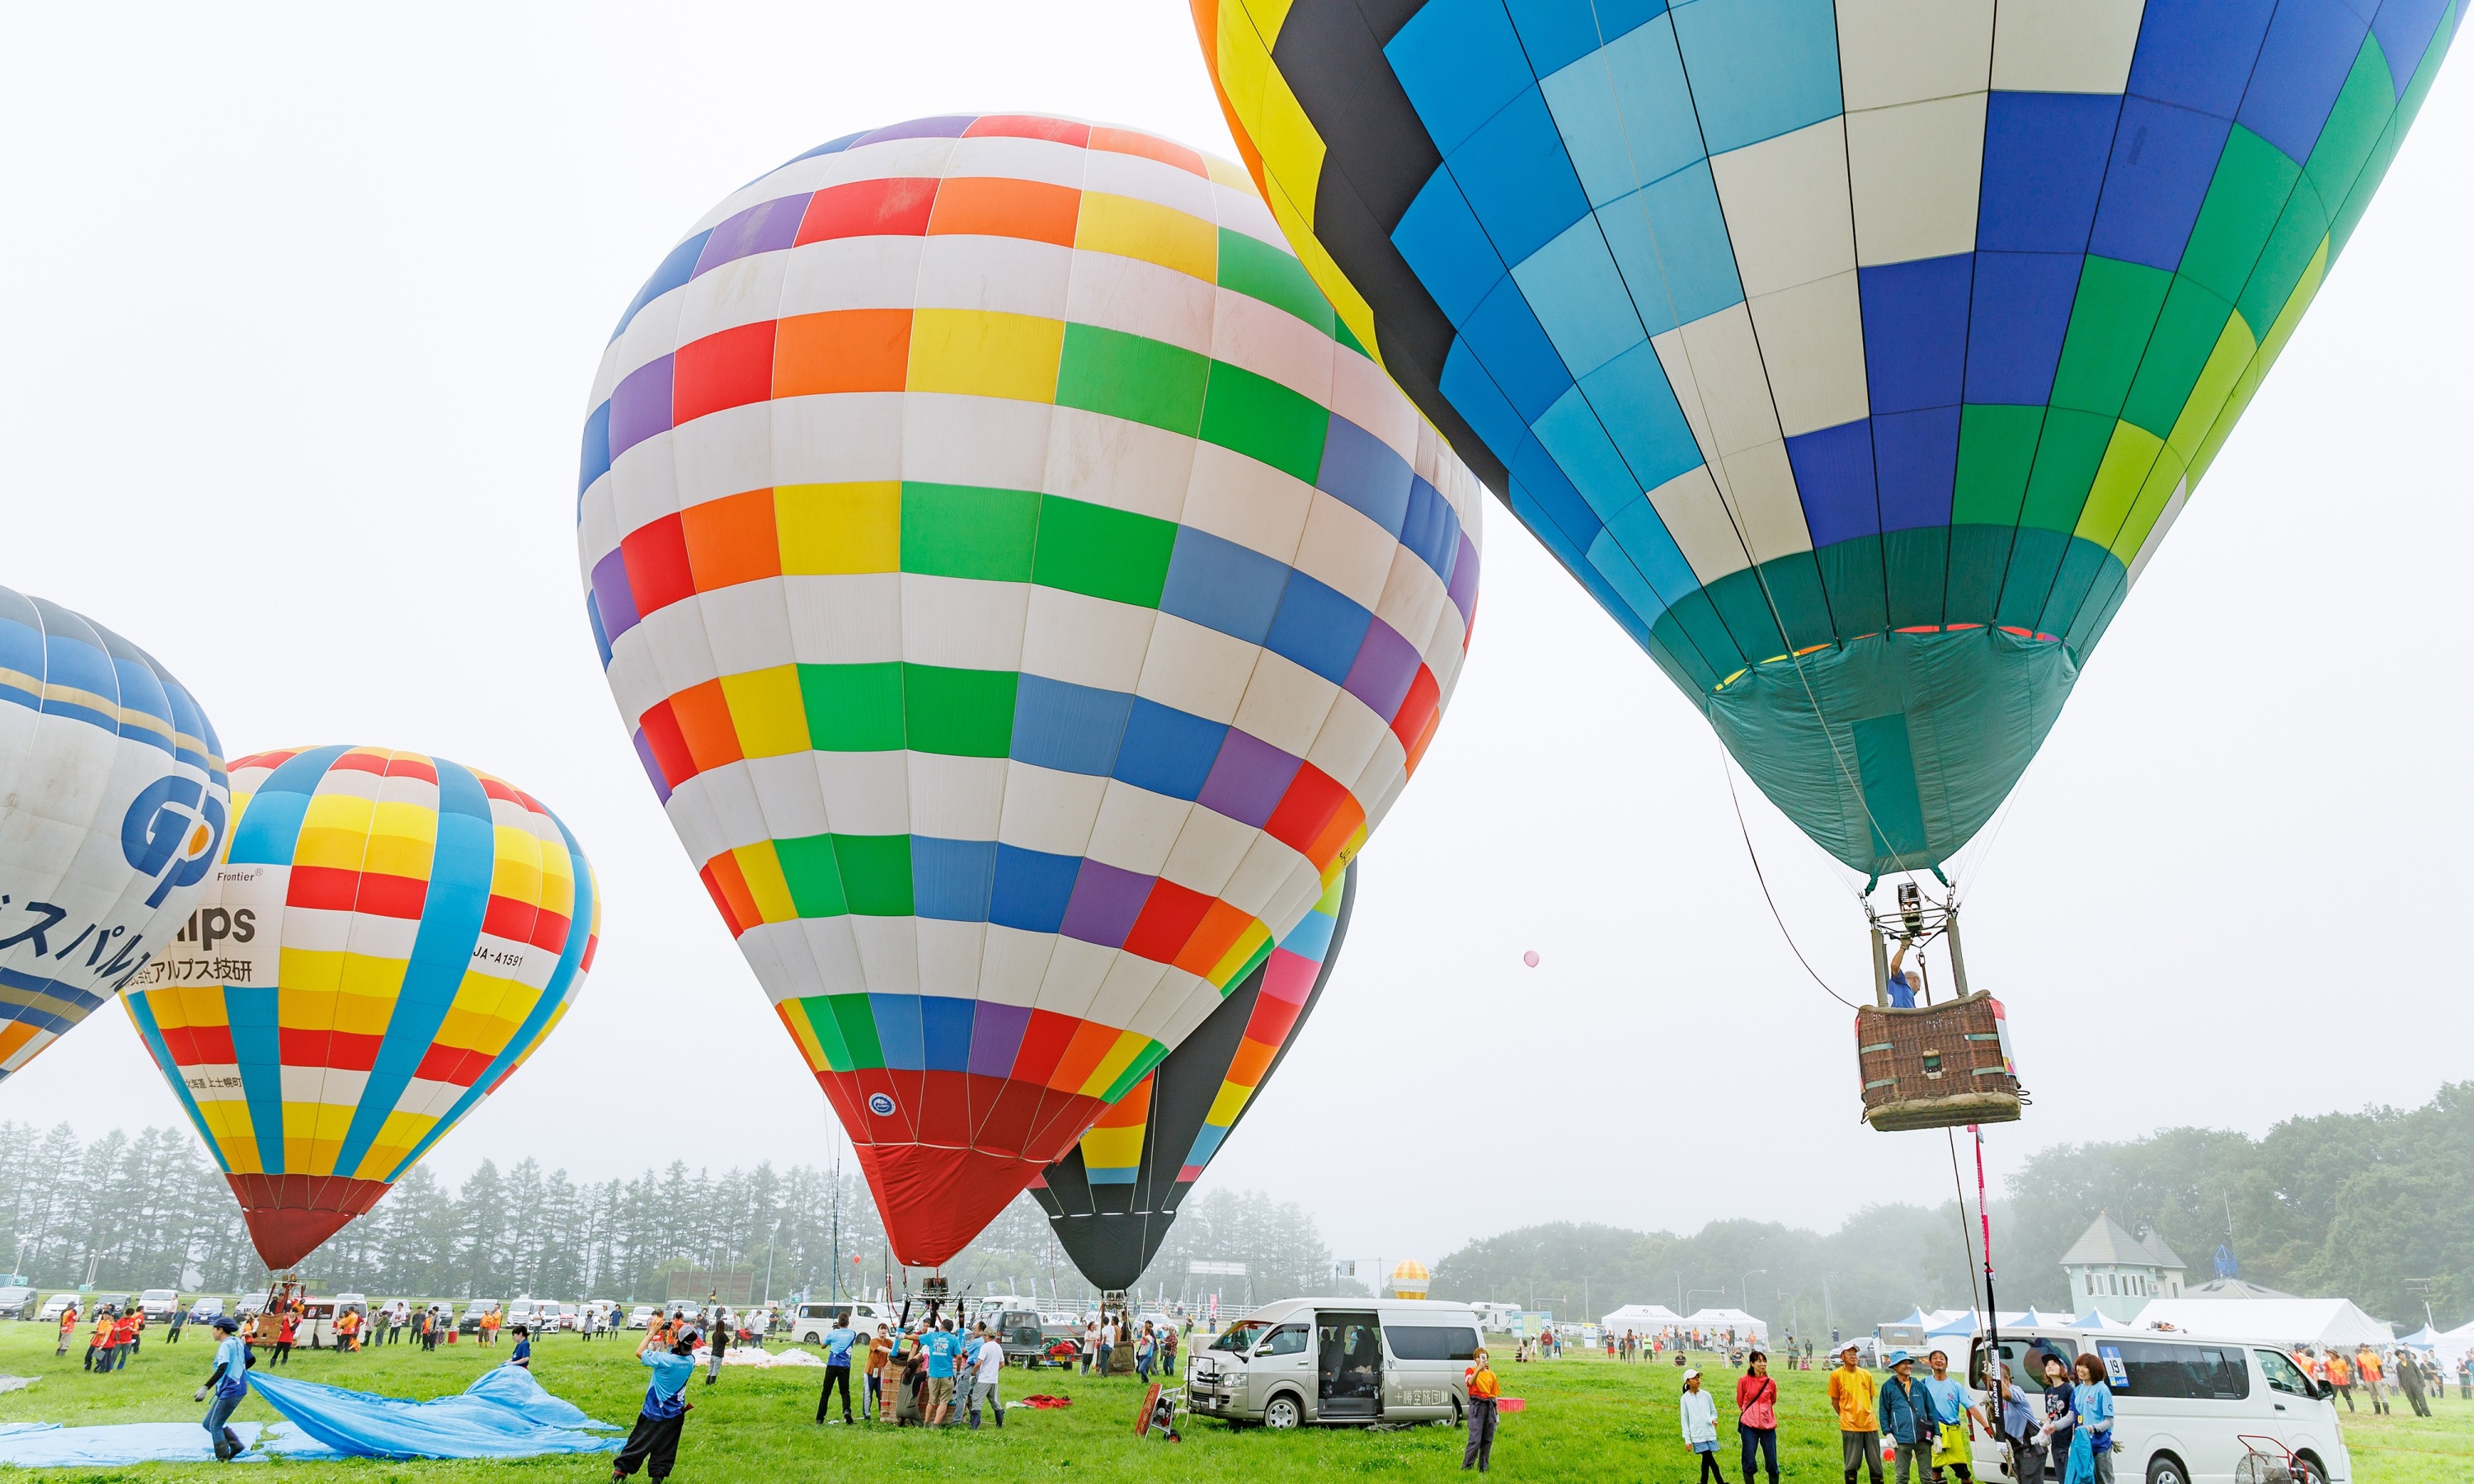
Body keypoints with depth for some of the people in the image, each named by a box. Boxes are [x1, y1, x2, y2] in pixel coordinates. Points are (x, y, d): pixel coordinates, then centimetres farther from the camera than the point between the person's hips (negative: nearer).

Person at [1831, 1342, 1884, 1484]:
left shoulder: (1866, 1375, 6)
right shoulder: (1836, 1375, -4)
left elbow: (1871, 1398, 18)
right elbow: (1834, 1402, 4)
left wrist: (1864, 1414, 13)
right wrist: (1846, 1417, 6)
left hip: (1870, 1424, 3)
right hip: (1850, 1427, -3)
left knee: (1875, 1464, 6)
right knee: (1852, 1465, -1)